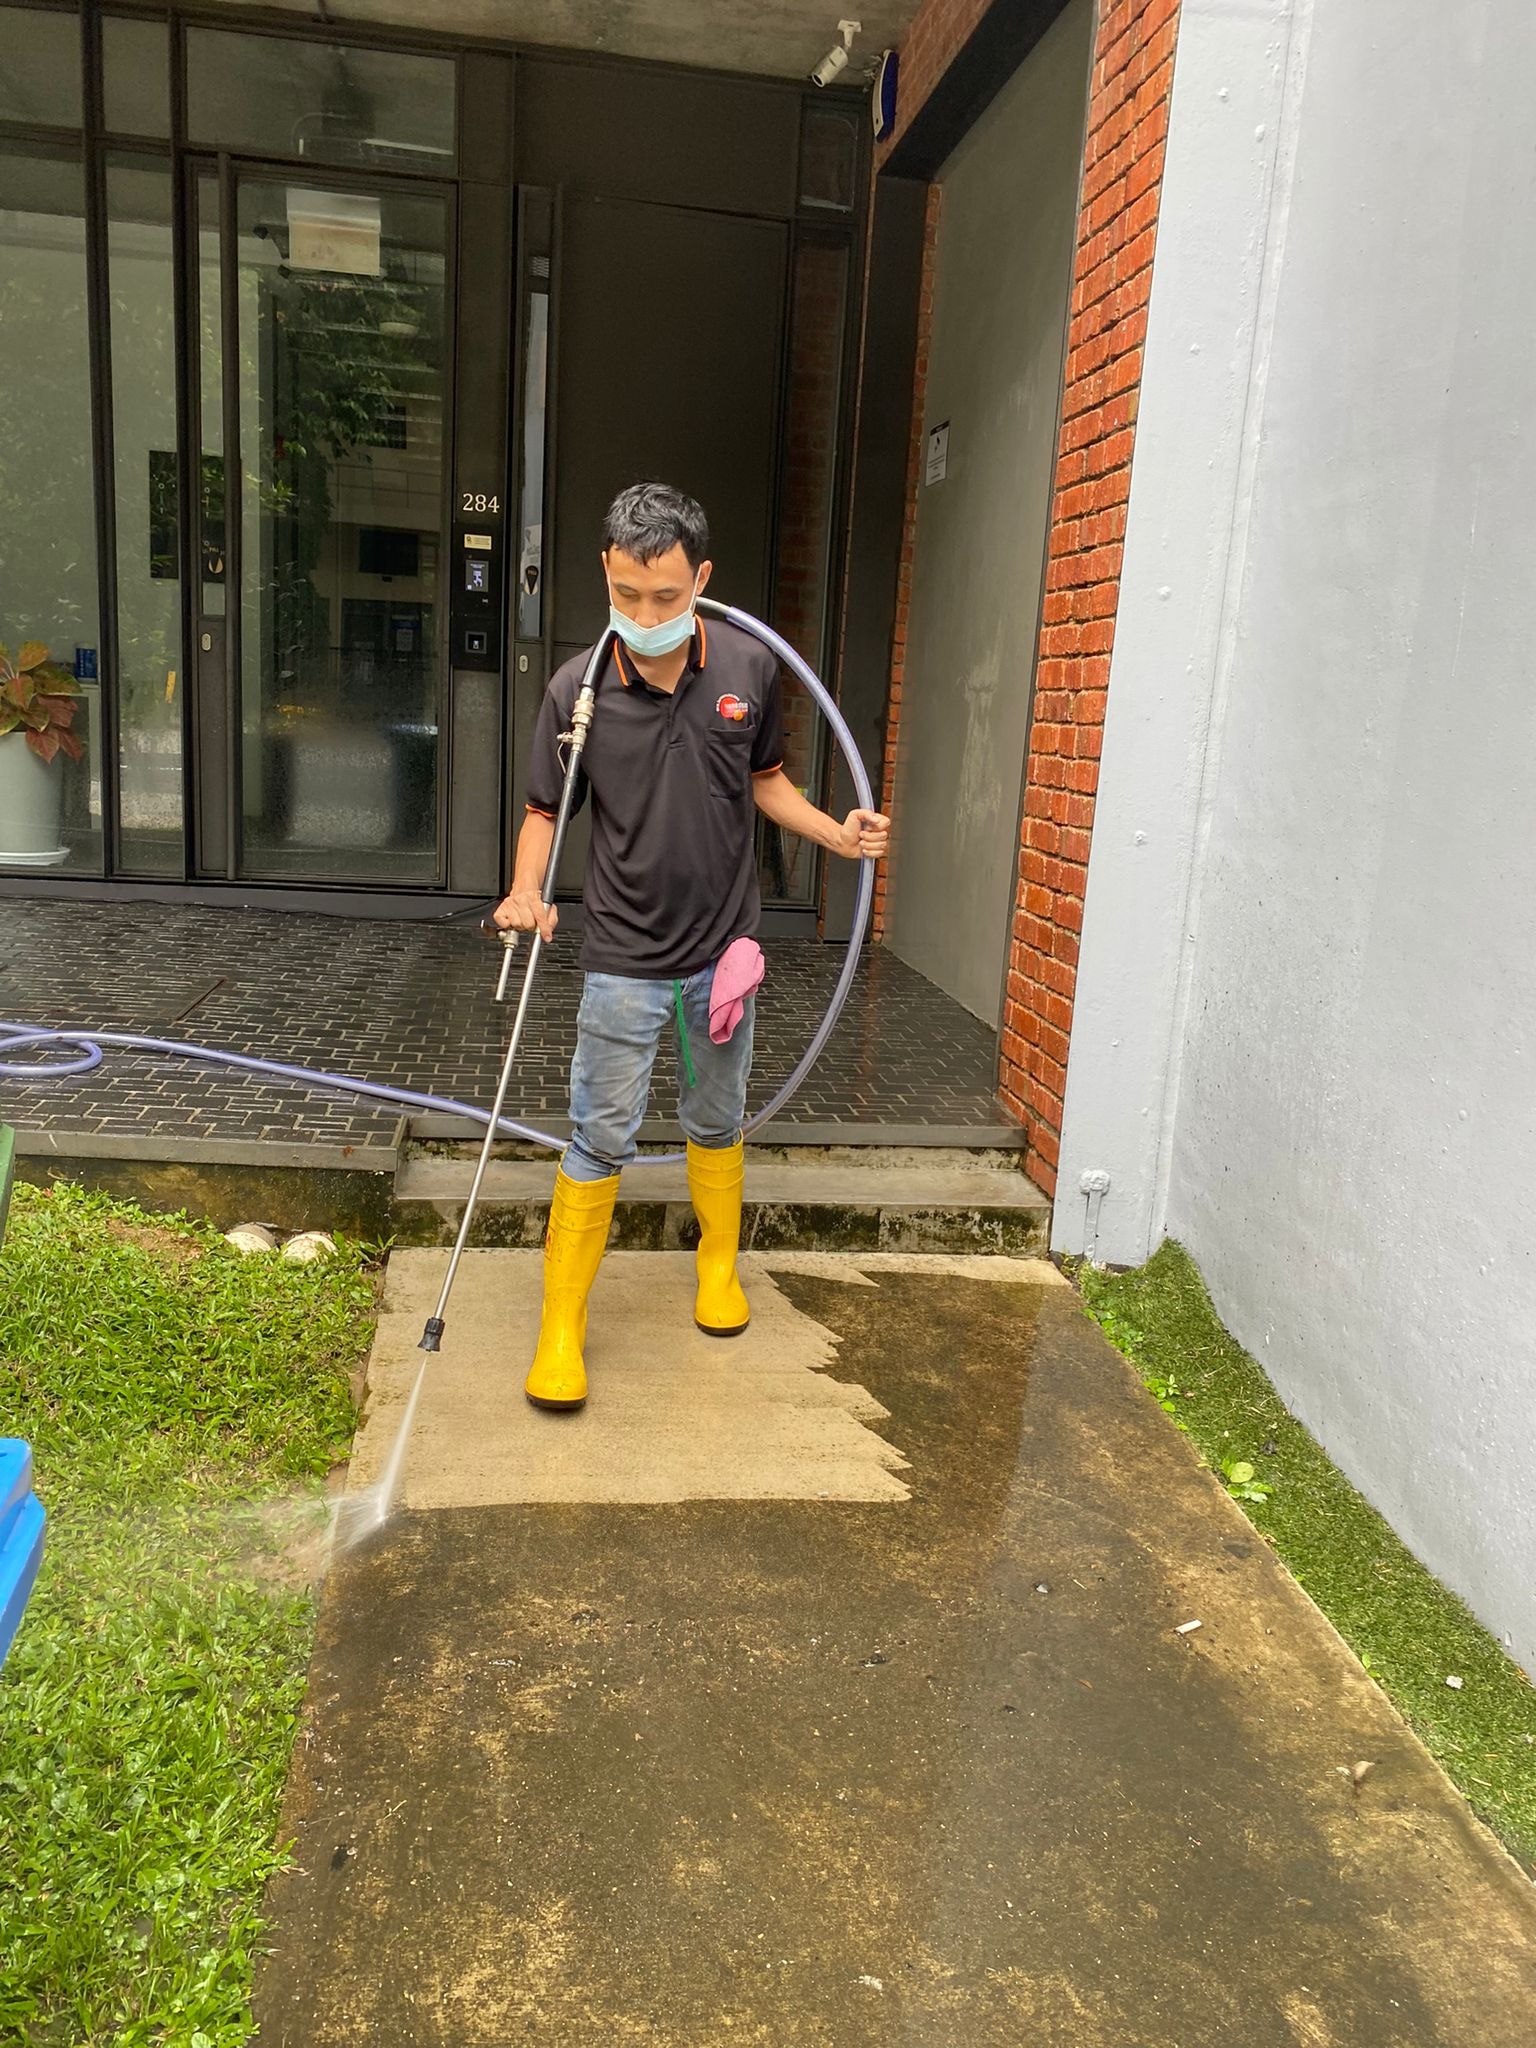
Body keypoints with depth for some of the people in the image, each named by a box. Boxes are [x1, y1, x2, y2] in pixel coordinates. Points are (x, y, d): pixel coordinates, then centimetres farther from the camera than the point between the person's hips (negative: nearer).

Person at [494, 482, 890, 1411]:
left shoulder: (749, 667, -5)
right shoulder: (579, 689, -11)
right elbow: (545, 811, 0)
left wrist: (837, 834, -6)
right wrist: (526, 891, -19)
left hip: (724, 950, 3)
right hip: (624, 961, -2)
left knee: (716, 1125, 19)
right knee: (600, 1143, 0)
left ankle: (720, 1268, 42)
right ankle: (562, 1328, 15)